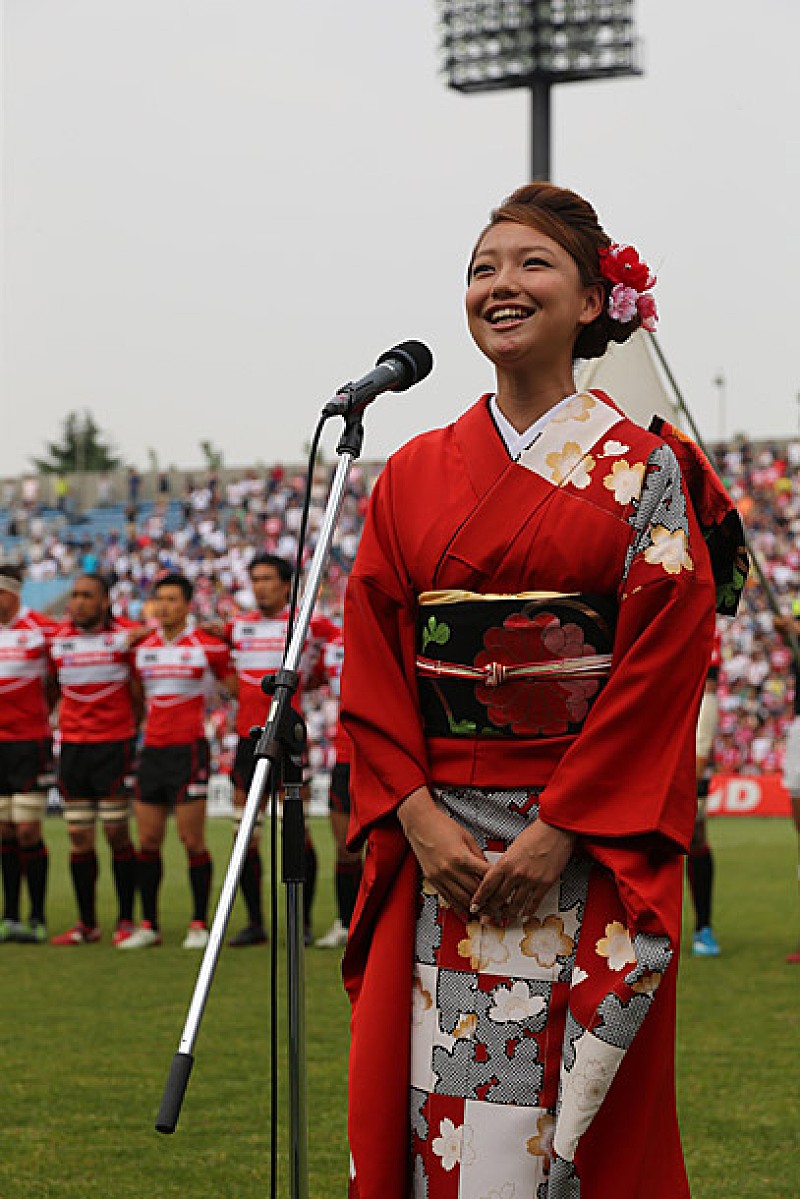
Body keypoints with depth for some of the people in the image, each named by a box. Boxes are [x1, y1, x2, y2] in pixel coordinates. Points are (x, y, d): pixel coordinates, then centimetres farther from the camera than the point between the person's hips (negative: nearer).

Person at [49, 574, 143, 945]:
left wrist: (134, 731, 5)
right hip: (72, 744, 4)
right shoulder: (59, 637, 6)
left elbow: (139, 690, 3)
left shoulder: (126, 634, -4)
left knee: (117, 834, -2)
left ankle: (126, 921, 6)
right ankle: (87, 924, 11)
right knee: (79, 838, 4)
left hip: (114, 744, -4)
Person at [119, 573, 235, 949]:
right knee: (147, 841, 4)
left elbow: (237, 688, 6)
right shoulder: (143, 647, 11)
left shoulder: (208, 645, -3)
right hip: (151, 749, 5)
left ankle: (199, 923, 4)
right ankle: (148, 925, 11)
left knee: (192, 841, -5)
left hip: (189, 751, -5)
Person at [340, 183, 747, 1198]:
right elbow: (372, 658, 6)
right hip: (436, 845, 3)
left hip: (590, 844, -3)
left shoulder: (644, 469, 0)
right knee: (428, 1101, 3)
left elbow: (662, 667, -8)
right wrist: (417, 814, -7)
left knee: (571, 1109, -2)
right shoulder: (415, 475, 11)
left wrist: (559, 830, -15)